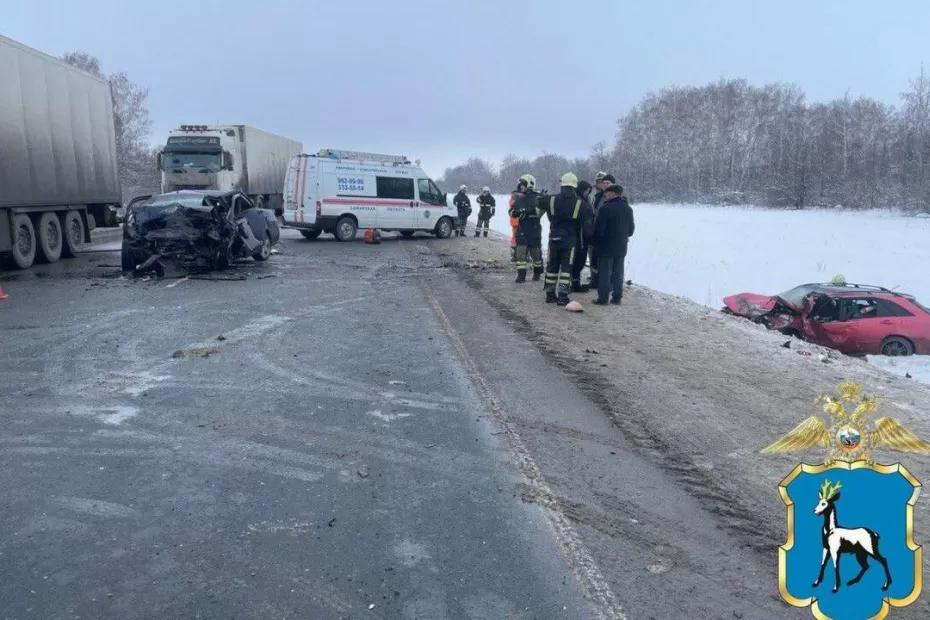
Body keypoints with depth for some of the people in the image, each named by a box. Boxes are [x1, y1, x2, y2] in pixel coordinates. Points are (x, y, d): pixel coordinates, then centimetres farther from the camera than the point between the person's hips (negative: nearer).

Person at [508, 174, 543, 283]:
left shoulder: (537, 198, -7)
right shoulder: (518, 198, 10)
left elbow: (540, 211, -19)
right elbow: (512, 211, 13)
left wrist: (529, 211, -32)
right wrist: (515, 212, -9)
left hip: (534, 229, -4)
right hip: (522, 228, 4)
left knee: (536, 251, 7)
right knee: (521, 251, -3)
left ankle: (537, 273, 24)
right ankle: (521, 275, 0)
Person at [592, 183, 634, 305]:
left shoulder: (605, 208, -16)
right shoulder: (628, 208, 7)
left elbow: (598, 228, -14)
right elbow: (631, 228, 13)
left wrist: (596, 242, 1)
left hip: (606, 246, -6)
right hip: (622, 246, 6)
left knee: (604, 272, 0)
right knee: (618, 272, 12)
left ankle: (603, 298, 1)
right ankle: (617, 297, 15)